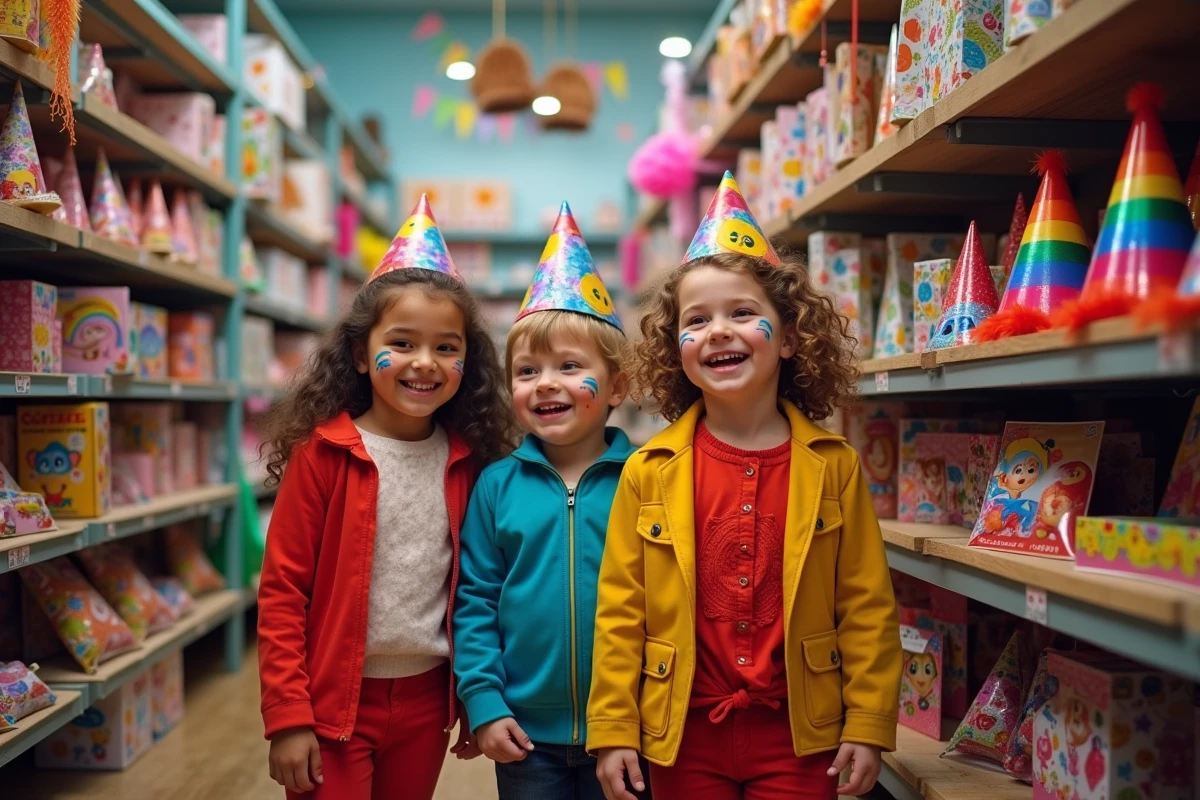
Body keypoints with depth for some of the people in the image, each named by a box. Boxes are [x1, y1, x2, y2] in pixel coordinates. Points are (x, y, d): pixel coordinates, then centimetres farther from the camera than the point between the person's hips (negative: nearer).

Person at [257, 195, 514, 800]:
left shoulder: (468, 461, 0)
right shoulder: (324, 452, -10)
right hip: (335, 702, -3)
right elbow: (281, 591, -9)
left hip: (426, 699, 4)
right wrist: (287, 716, -11)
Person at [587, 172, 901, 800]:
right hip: (684, 732, 1)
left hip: (798, 733, 0)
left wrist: (868, 724, -3)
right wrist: (613, 729, -2)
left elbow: (866, 606, -1)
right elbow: (620, 611, -2)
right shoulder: (648, 471, -4)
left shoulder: (833, 466, -4)